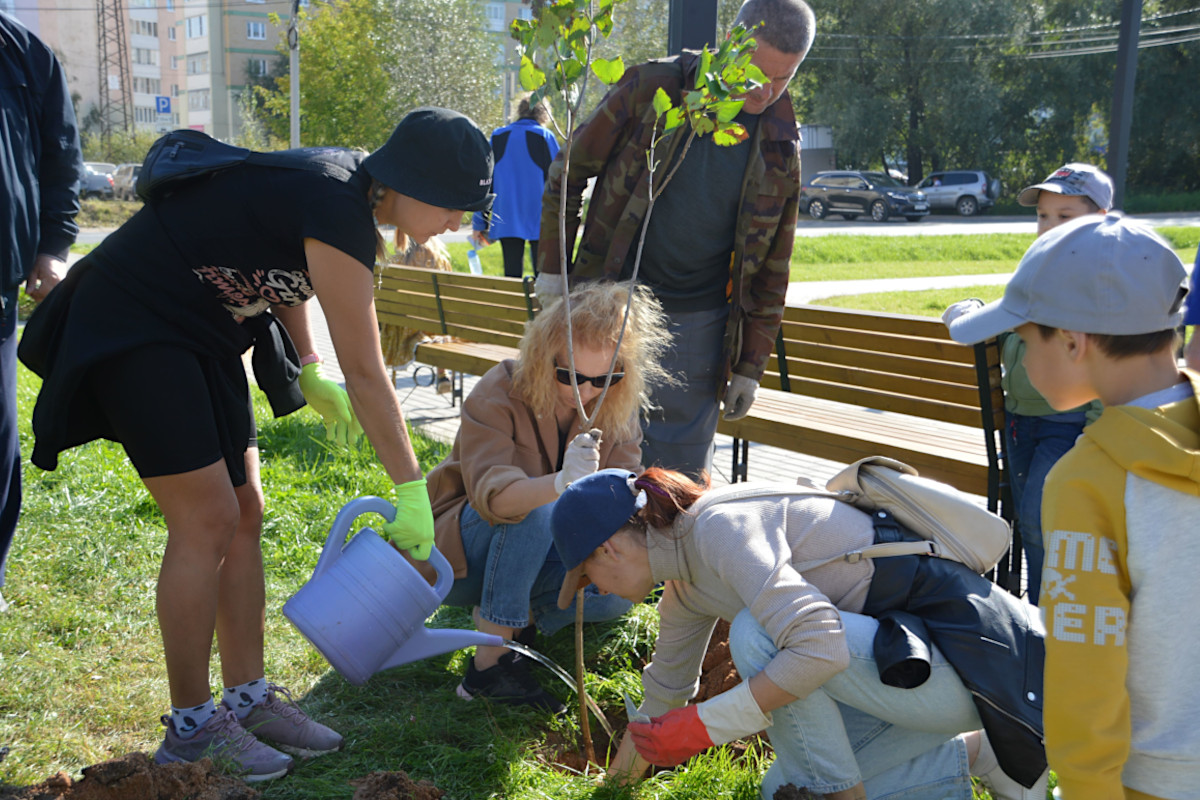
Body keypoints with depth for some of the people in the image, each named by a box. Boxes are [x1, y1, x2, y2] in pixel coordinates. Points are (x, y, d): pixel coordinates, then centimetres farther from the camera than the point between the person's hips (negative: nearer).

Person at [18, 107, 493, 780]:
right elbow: (366, 376, -26)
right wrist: (413, 488, -19)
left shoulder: (348, 186, 1)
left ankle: (249, 697, 15)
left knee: (245, 514, 6)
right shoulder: (337, 216, -27)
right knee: (208, 519, -11)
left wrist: (308, 374, 10)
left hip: (202, 331, 10)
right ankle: (190, 728, 1)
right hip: (130, 327, -10)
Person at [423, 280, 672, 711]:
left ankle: (510, 616, -2)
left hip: (532, 556, 4)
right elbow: (490, 494, -39)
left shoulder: (616, 409, -7)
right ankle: (490, 662, -30)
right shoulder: (498, 393, -23)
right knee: (534, 512, -36)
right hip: (458, 552, -4)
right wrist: (561, 482, -59)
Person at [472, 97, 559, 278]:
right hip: (539, 220, -3)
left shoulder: (497, 137, 8)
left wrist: (479, 224, 10)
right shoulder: (545, 136, -1)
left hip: (506, 220, 3)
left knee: (512, 272, 6)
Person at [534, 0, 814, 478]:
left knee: (681, 477, 5)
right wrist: (552, 267, 1)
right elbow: (570, 172, 4)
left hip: (697, 325, 2)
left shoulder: (780, 147, 2)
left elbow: (772, 265, 8)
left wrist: (751, 365, 7)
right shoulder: (652, 89, -6)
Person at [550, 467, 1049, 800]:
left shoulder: (722, 526, -22)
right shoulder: (686, 578, 8)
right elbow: (666, 684, 24)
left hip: (960, 654, -10)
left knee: (756, 633, -25)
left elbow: (819, 648, -34)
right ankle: (974, 757, 14)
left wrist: (700, 727, -25)